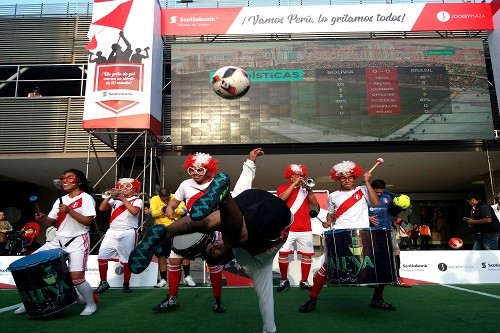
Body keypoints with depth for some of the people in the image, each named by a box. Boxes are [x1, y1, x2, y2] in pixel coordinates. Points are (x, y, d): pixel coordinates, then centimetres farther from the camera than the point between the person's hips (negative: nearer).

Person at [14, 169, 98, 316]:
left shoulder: (86, 198, -6)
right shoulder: (60, 200, 14)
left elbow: (88, 221, -16)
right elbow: (50, 221, 11)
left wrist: (69, 211, -22)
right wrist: (42, 219, -11)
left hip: (78, 241, -7)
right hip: (58, 240, 7)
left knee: (76, 276, -18)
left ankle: (91, 304, 7)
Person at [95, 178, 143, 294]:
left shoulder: (137, 200, 2)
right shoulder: (115, 200, 14)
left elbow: (134, 211, -18)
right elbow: (101, 208, 4)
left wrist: (123, 199, -13)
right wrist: (109, 196, -7)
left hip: (128, 233, -4)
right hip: (112, 232, 4)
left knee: (126, 260, 2)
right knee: (102, 256, 1)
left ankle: (126, 284, 16)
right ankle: (103, 282, 16)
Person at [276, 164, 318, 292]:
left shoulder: (305, 188, 12)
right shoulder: (283, 188, 5)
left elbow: (314, 203, -1)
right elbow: (282, 198, -17)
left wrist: (308, 188, -13)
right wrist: (294, 183, -16)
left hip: (305, 228, 3)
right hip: (287, 228, -2)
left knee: (307, 254, 3)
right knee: (283, 253, -6)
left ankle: (304, 281, 15)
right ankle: (284, 280, 10)